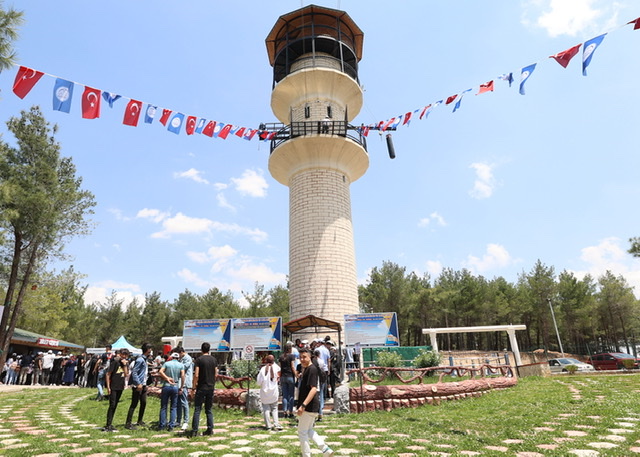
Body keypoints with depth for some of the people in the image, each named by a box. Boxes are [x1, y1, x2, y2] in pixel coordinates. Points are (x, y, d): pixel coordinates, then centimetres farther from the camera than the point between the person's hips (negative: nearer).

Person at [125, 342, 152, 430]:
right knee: (134, 404, -4)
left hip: (143, 385, 9)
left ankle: (140, 421, 26)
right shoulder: (140, 360, -17)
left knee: (143, 403, 14)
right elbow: (134, 372, -21)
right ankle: (128, 424, 4)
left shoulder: (145, 359, 13)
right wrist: (138, 384, -23)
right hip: (137, 386, -9)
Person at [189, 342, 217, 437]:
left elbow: (196, 375, -13)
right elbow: (216, 374, 8)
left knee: (197, 409, 2)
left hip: (201, 387, -4)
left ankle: (194, 430, 0)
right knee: (209, 409, 13)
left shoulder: (199, 359, -9)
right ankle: (210, 429, 12)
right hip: (211, 387, 4)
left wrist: (194, 386, -1)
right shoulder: (213, 359, 5)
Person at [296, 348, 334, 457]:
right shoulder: (306, 369, 13)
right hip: (312, 407, 10)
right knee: (309, 430, 19)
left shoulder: (312, 369, -18)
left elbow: (313, 389, -27)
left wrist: (303, 405, -30)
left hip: (309, 407, -10)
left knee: (302, 432, 2)